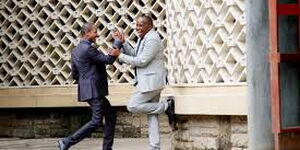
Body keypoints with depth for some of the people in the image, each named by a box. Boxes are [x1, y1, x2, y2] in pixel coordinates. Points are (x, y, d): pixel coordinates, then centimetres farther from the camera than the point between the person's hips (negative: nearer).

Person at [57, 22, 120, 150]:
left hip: (87, 89, 10)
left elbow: (75, 74, 17)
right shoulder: (88, 48, -16)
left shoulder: (76, 50, 15)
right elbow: (107, 60, -12)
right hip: (93, 90, -10)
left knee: (111, 114, 14)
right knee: (96, 121, -9)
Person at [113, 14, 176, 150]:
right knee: (151, 114, 10)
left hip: (151, 81, -10)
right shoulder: (143, 38, 14)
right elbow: (134, 54, 14)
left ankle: (166, 106, -5)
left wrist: (120, 56, -15)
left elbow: (141, 61, -21)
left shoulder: (152, 39, -18)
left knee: (132, 106, -10)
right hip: (149, 81, 10)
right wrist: (122, 42, 2)